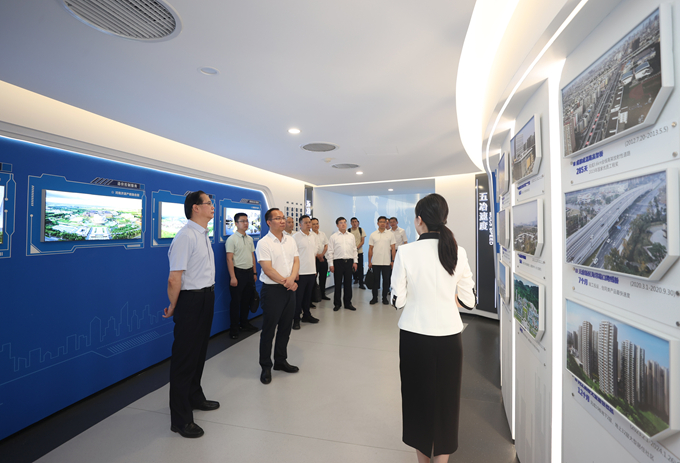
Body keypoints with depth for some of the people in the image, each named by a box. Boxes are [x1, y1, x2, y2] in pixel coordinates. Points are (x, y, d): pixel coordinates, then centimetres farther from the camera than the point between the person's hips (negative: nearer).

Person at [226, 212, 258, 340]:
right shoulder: (232, 239, -9)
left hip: (249, 272, 6)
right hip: (238, 272, -6)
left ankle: (244, 323, 30)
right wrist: (233, 277, -17)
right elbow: (229, 259, -13)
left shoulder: (249, 239, 11)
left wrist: (254, 272, 13)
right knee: (235, 301, 3)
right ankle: (234, 328, 15)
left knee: (247, 300, 15)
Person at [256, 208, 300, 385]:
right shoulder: (264, 243, -10)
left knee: (285, 328, 15)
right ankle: (266, 367, 20)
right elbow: (267, 269, -15)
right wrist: (285, 282, -15)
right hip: (272, 289, -6)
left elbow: (296, 261, 4)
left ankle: (281, 361, 31)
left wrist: (292, 278, -13)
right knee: (269, 329, 4)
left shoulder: (290, 241, 9)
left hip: (289, 289, 6)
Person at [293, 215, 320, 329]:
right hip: (300, 272, -6)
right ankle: (296, 319, 14)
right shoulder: (296, 237, -9)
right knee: (298, 296, 3)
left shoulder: (313, 236, 11)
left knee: (308, 295, 16)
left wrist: (315, 269, 16)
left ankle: (306, 315, 30)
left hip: (311, 271, 6)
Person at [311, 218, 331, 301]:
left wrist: (322, 254, -3)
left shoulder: (323, 234, 11)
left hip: (323, 258, 6)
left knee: (323, 277, 13)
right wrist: (317, 255, -12)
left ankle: (323, 294, 26)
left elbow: (326, 246, 10)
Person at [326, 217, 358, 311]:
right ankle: (337, 304, 16)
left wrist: (355, 261, 7)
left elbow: (354, 250, 13)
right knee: (338, 283, 4)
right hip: (338, 262, -3)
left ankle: (348, 303, 20)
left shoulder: (351, 236, 12)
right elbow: (330, 251, 0)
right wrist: (331, 264, -5)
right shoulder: (333, 237, 2)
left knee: (348, 283, 8)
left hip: (349, 261, 3)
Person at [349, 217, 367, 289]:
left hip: (360, 251, 0)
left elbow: (362, 241, -2)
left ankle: (361, 284, 3)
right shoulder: (348, 231, 1)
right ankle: (355, 278, 33)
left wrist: (357, 248, -15)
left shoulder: (361, 230, 2)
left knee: (360, 268, -3)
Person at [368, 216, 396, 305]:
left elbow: (393, 248, 1)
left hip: (387, 262, 0)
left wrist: (393, 261, -5)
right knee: (375, 280, 7)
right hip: (375, 262, 1)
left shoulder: (390, 234, 2)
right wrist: (369, 261, 1)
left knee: (386, 280, 6)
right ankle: (374, 297, 17)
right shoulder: (373, 235, 5)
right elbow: (370, 249, 5)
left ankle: (385, 298, 18)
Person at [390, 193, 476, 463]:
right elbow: (469, 300, 0)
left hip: (415, 335, -1)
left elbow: (398, 300, -9)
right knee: (446, 396, 17)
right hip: (449, 334, 2)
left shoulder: (406, 252, -13)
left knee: (419, 394, 17)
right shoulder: (457, 252, -5)